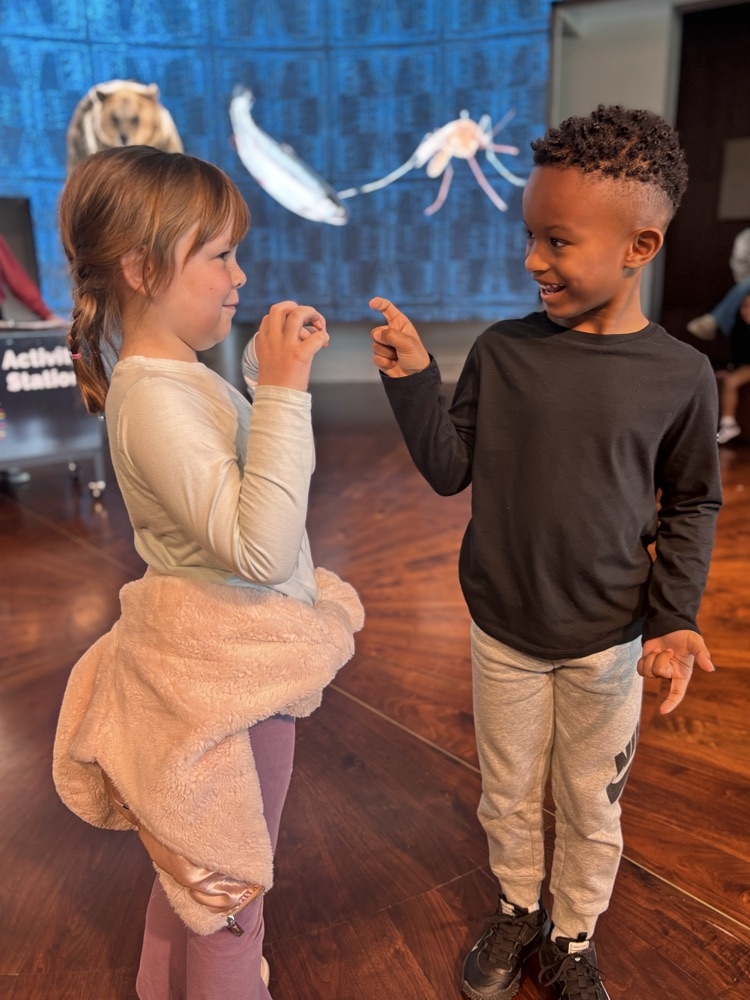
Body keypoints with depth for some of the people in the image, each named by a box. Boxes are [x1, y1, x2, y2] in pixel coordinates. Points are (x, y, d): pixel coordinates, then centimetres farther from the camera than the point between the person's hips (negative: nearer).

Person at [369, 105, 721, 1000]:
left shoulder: (678, 377, -11)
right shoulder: (502, 351, -9)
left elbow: (691, 507, 0)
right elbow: (451, 471, -6)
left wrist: (675, 618, -9)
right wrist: (411, 381, -19)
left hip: (607, 641, -1)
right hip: (502, 630, 1)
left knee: (591, 808, 20)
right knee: (508, 796, 21)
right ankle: (517, 909, 50)